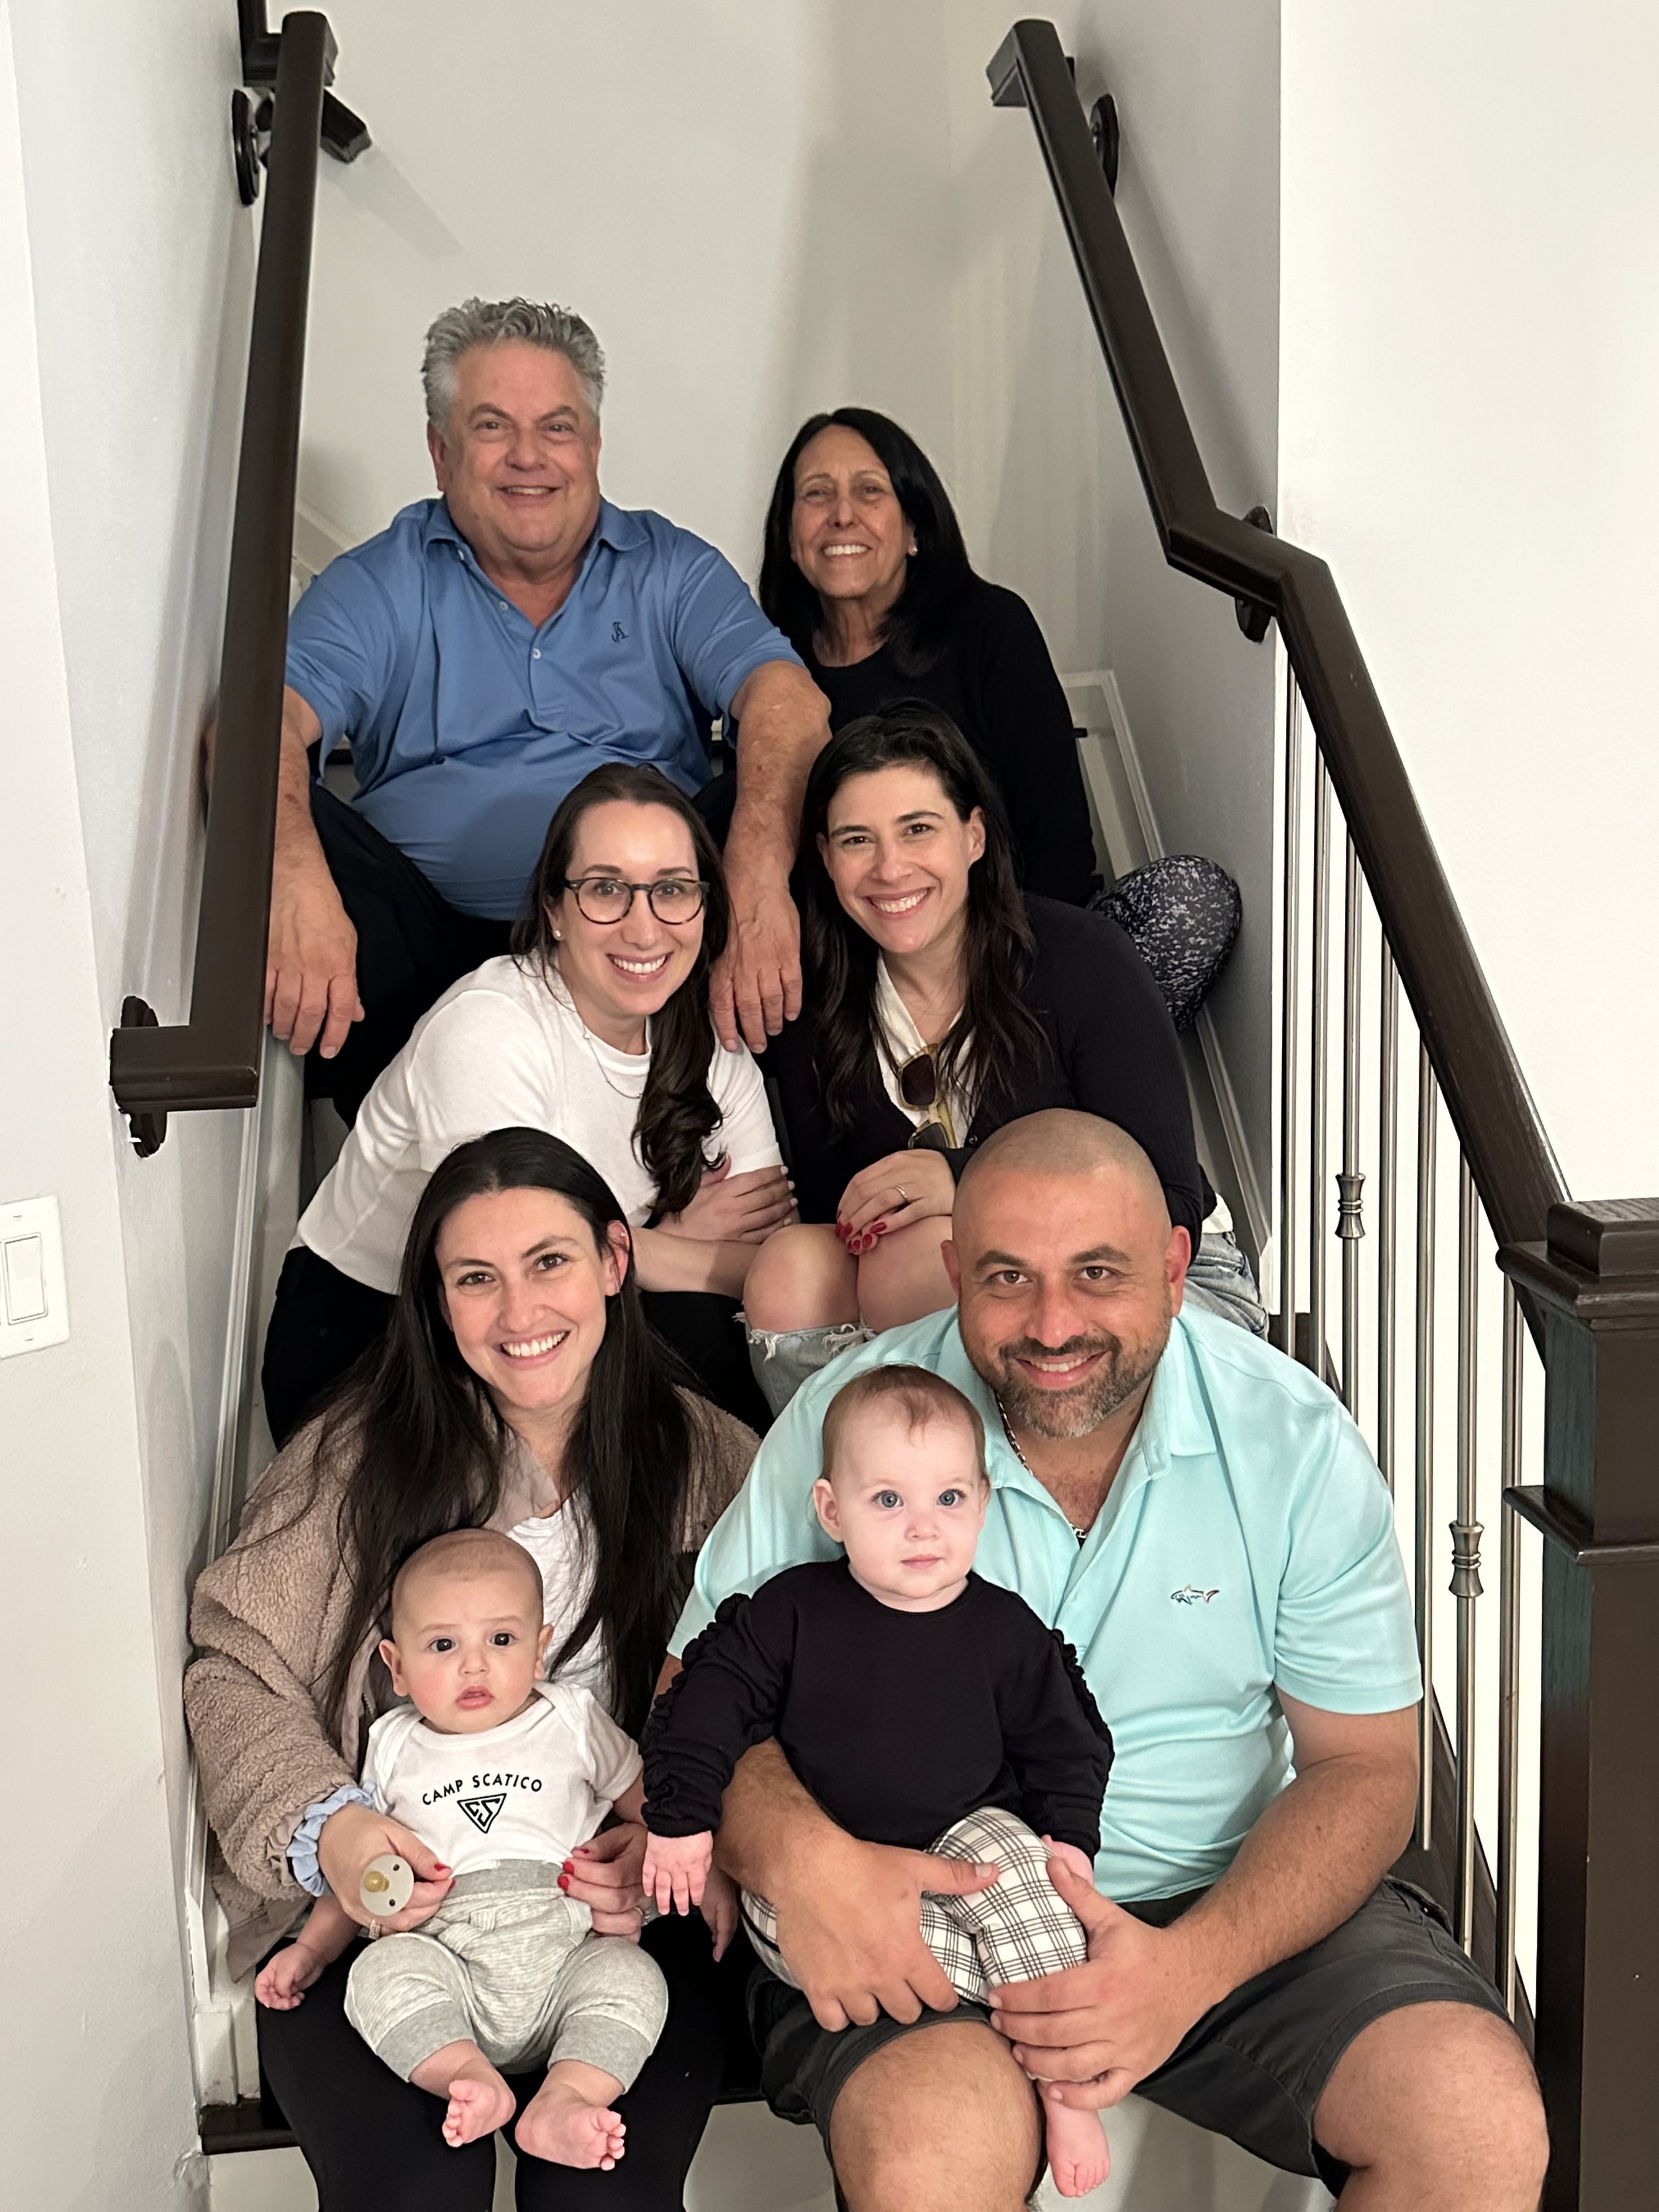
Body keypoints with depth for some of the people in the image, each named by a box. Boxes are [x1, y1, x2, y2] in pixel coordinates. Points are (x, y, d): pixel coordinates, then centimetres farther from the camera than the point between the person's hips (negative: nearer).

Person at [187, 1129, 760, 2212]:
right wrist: (321, 1826, -14)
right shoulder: (355, 1457, 1)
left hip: (623, 1909, 0)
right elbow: (235, 1668, 3)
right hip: (381, 1899, 0)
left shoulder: (710, 1461, 3)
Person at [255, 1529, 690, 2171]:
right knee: (382, 1969, -29)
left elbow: (651, 1807, 17)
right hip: (445, 1960, 1)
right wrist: (310, 1948, 16)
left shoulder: (572, 1721, 13)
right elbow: (360, 1866, 27)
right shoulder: (395, 1747, 18)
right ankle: (469, 2078, -38)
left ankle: (563, 2099, -40)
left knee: (631, 1975, -28)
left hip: (563, 1956, 0)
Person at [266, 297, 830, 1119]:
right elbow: (265, 720, -8)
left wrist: (757, 874, -31)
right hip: (438, 942, 0)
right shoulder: (381, 584, 9)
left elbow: (786, 700, -8)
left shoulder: (673, 570, 11)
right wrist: (296, 883, -33)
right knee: (297, 828, -25)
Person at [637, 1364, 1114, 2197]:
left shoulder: (1004, 1628, -1)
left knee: (1014, 1860, -31)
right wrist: (681, 1816, -9)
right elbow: (711, 1692, -2)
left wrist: (1071, 1834, -3)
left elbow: (1062, 1737, 10)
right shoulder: (794, 1610, -4)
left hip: (966, 1838, 0)